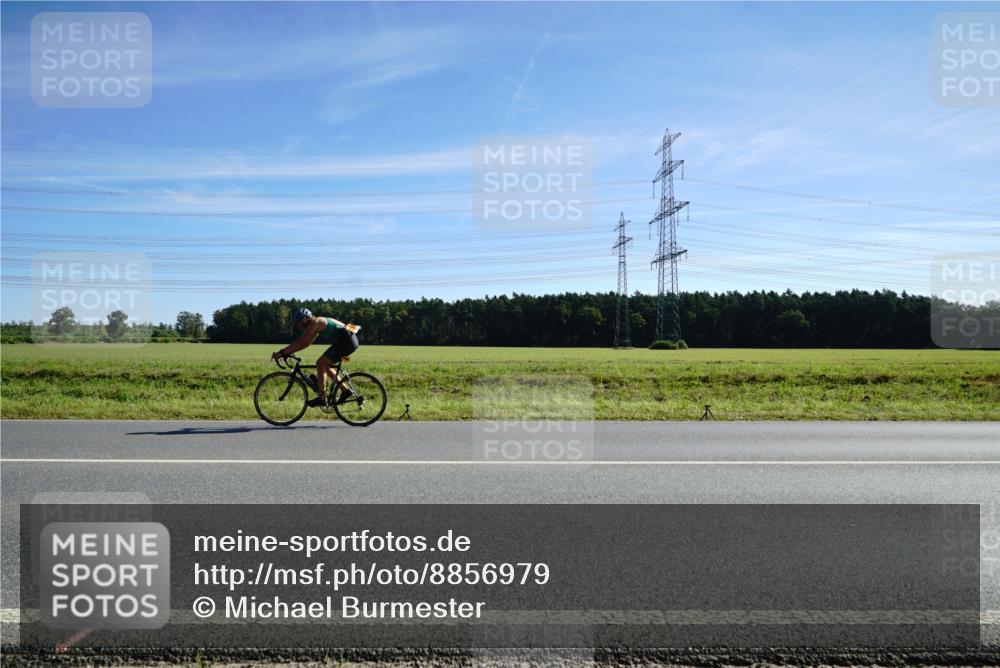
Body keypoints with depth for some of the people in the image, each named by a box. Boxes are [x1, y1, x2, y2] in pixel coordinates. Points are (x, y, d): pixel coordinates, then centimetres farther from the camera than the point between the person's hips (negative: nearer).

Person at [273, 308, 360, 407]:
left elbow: (301, 342, -15)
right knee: (325, 365, 17)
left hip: (346, 340, -10)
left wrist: (281, 352, -12)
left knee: (320, 364, -6)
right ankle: (345, 391, 18)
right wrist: (288, 352, 19)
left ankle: (321, 398, -5)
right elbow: (305, 343, 25)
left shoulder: (315, 323, -8)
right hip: (350, 340, 10)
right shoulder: (318, 324, 21)